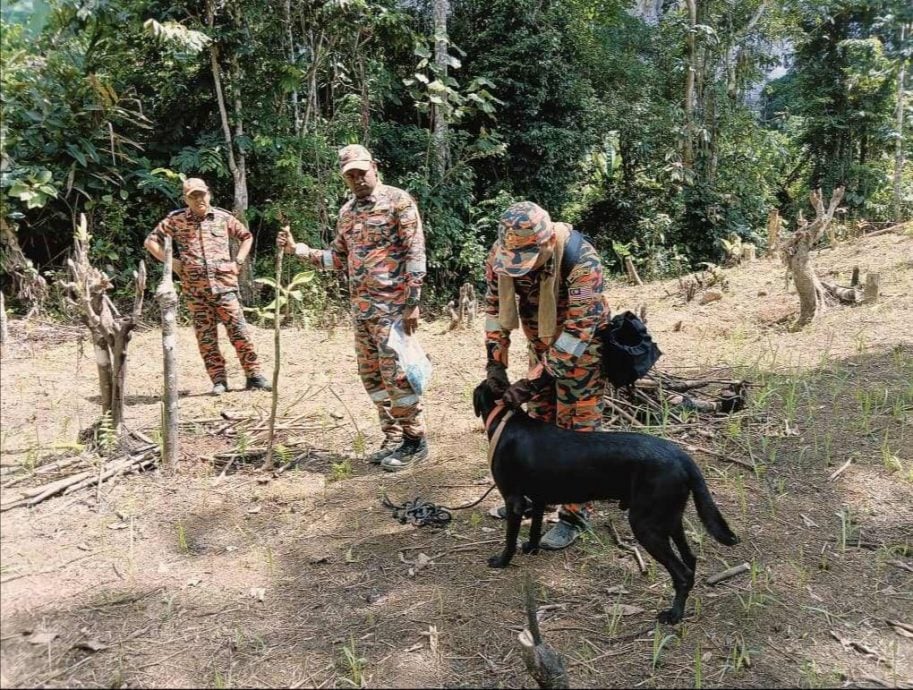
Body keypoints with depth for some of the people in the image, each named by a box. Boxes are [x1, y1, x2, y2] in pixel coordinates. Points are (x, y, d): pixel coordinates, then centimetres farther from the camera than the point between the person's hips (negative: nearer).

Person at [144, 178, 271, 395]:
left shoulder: (223, 218, 7)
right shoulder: (176, 220, 5)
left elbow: (247, 236, 20)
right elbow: (150, 241, 10)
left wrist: (238, 262, 8)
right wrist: (172, 263, 0)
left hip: (224, 285, 0)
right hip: (195, 289, 1)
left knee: (239, 331, -3)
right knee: (206, 336, 3)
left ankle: (254, 376, 4)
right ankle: (219, 380, 11)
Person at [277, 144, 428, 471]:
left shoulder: (397, 200, -5)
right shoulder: (347, 211, 16)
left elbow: (415, 251, -10)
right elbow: (337, 258, 19)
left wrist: (412, 303, -16)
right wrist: (297, 249, 9)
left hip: (393, 304, -7)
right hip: (361, 308, 8)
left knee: (396, 372, -7)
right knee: (372, 374, 10)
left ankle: (414, 441, 7)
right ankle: (394, 438, 21)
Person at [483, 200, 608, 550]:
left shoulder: (581, 261, -35)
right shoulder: (501, 251, -17)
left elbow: (579, 331, -35)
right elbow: (494, 305, -4)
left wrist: (535, 383, -36)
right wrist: (495, 360, -11)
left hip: (581, 352, -6)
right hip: (542, 347, 6)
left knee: (575, 433, 0)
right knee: (538, 423, 17)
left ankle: (574, 516, 14)